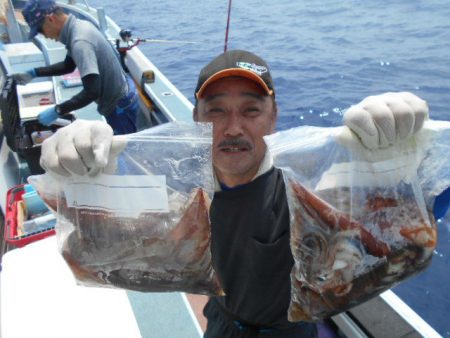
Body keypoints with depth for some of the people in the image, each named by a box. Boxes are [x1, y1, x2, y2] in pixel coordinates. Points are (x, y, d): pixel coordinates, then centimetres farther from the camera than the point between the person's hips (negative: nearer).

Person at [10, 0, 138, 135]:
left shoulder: (80, 41, -29)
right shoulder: (79, 26, 2)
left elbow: (92, 92, -35)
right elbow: (68, 66, 16)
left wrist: (56, 111, -29)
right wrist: (33, 73, 11)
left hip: (120, 104, -9)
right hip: (121, 95, 9)